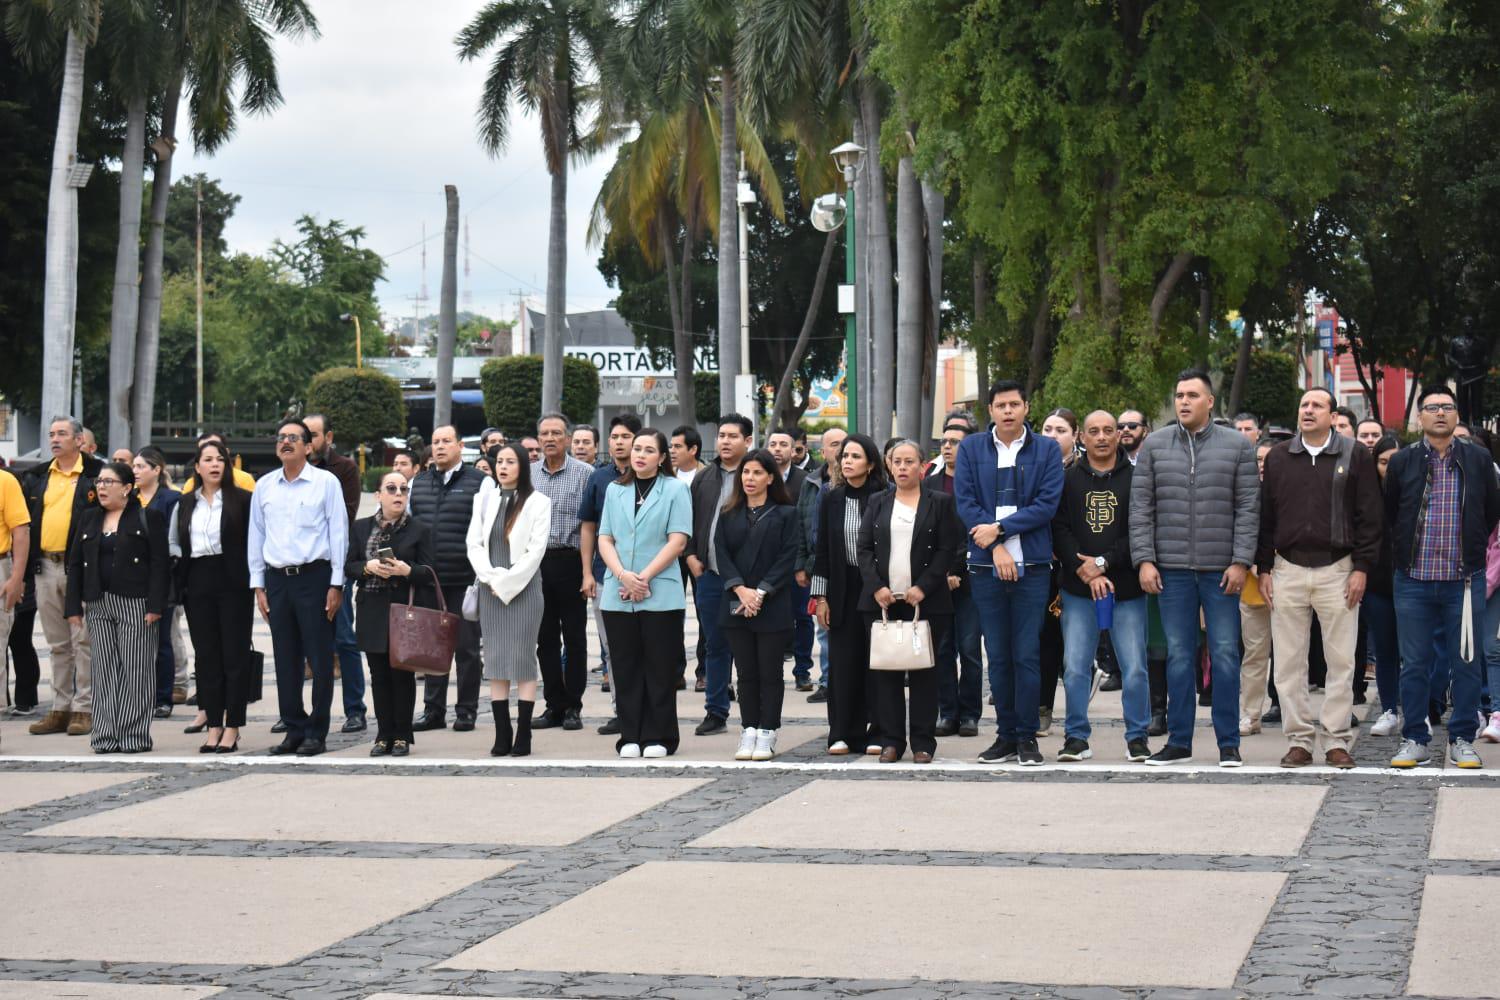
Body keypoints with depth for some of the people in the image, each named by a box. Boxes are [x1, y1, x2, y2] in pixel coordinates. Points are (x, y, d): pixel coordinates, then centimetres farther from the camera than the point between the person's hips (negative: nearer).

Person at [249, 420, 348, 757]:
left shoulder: (326, 482, 0)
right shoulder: (264, 487, 11)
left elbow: (338, 533, -1)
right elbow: (255, 537, 15)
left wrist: (336, 584, -6)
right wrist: (258, 585, 9)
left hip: (314, 577, -4)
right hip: (277, 578, 4)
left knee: (319, 659, -3)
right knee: (285, 660, 7)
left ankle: (316, 733, 3)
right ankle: (294, 729, 14)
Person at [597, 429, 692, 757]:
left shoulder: (675, 490, 2)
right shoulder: (615, 490, 14)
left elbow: (677, 541, -6)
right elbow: (605, 539, 9)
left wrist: (644, 577, -11)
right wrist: (624, 576, -8)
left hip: (661, 594, -3)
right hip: (618, 595, 3)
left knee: (659, 667, 0)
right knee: (626, 667, 4)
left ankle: (658, 738, 6)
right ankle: (630, 737, 10)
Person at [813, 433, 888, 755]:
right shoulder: (831, 500, 7)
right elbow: (823, 551, 9)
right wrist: (820, 597, 5)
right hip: (842, 590, 3)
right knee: (843, 662, 3)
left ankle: (876, 734, 6)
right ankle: (843, 734, 9)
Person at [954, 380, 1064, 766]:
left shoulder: (1047, 449, 5)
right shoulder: (971, 448, 8)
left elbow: (1047, 504, -4)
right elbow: (965, 502, 0)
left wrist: (999, 528, -11)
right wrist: (995, 548, -10)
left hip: (1031, 565, -1)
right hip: (985, 565, 2)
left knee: (1027, 655, -3)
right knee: (998, 656, 5)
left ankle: (1027, 737, 3)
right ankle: (1006, 734, 12)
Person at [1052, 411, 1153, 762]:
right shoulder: (1068, 480, 9)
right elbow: (1060, 529, 1)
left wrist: (1103, 563, -11)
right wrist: (1085, 572, -11)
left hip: (1127, 590, -1)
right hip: (1078, 591, 1)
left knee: (1134, 668, -1)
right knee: (1075, 668, 1)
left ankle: (1137, 737, 11)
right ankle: (1077, 736, 11)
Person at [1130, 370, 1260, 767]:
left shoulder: (1237, 446, 4)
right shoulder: (1155, 445, 7)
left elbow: (1248, 509, 1)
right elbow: (1141, 508, 6)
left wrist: (1241, 561, -7)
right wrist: (1144, 559, -3)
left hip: (1221, 569, -1)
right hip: (1172, 569, 1)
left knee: (1225, 655, 0)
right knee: (1178, 656, 5)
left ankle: (1228, 744, 7)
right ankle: (1178, 740, 13)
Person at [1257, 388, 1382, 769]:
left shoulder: (1355, 455, 3)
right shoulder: (1278, 458, 10)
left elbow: (1369, 517, 1)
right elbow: (1264, 517, 11)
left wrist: (1362, 568, -5)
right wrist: (1263, 569, 5)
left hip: (1338, 570, -2)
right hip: (1288, 571, 2)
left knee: (1341, 660, 0)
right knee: (1289, 662, 2)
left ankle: (1337, 741, 7)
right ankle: (1298, 741, 9)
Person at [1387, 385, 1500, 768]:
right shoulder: (1402, 462, 4)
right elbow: (1387, 517, 12)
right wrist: (1405, 552, 10)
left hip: (1465, 580, 0)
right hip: (1414, 579, 0)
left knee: (1467, 663, 3)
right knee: (1414, 664, 4)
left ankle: (1462, 740, 12)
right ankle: (1415, 740, 11)